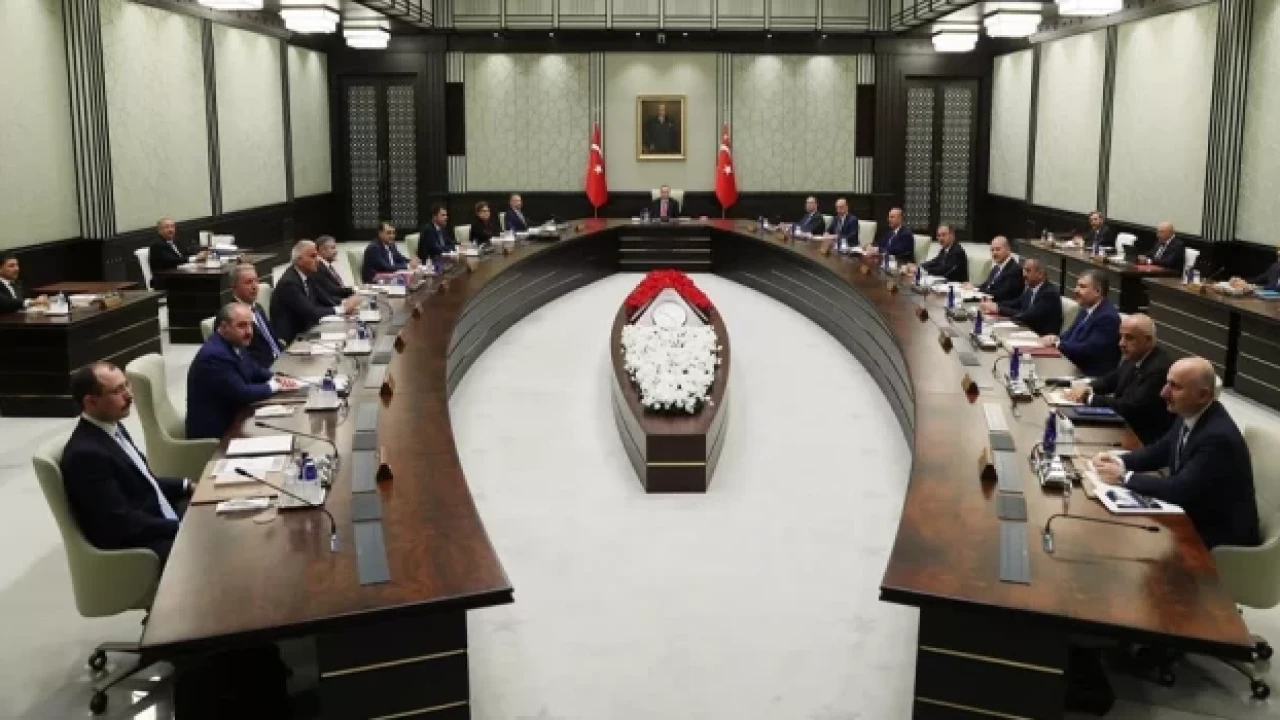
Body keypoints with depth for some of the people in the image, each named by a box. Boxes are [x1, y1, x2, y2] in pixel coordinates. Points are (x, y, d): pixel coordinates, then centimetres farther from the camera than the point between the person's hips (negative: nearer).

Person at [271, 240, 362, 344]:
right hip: (290, 338, -8)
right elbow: (310, 312, -24)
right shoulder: (289, 283, -20)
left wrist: (345, 304, -9)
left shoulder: (306, 276, 6)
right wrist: (342, 309, -22)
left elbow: (324, 301, 9)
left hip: (303, 330, 8)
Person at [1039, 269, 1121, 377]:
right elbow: (1069, 336, 15)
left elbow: (1088, 350, -22)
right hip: (1076, 369, 8)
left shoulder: (1107, 317, -16)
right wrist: (1056, 339, -7)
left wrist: (1057, 343, -15)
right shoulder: (1086, 310, 12)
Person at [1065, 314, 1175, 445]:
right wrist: (1088, 389, -4)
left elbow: (1130, 407, -27)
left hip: (1146, 440, -8)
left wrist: (1089, 398, -19)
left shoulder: (1160, 369, -24)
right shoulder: (1135, 357, 1)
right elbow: (1112, 379, 17)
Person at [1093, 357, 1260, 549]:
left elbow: (1180, 489, -30)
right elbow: (1161, 451, 10)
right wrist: (1120, 461, -7)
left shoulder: (1218, 437, -29)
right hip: (1193, 515, 7)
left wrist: (1124, 476, -24)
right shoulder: (1189, 415, -3)